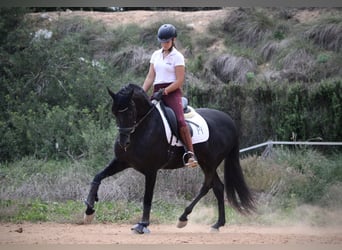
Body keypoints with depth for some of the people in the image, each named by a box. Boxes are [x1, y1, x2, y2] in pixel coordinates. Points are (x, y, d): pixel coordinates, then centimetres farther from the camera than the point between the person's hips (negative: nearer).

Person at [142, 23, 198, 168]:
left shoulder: (177, 57, -1)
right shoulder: (156, 55, 16)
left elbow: (179, 81, -8)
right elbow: (150, 77, 14)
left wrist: (164, 91, -16)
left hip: (172, 91, -6)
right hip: (157, 91, 6)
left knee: (180, 121, -25)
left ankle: (190, 154, -28)